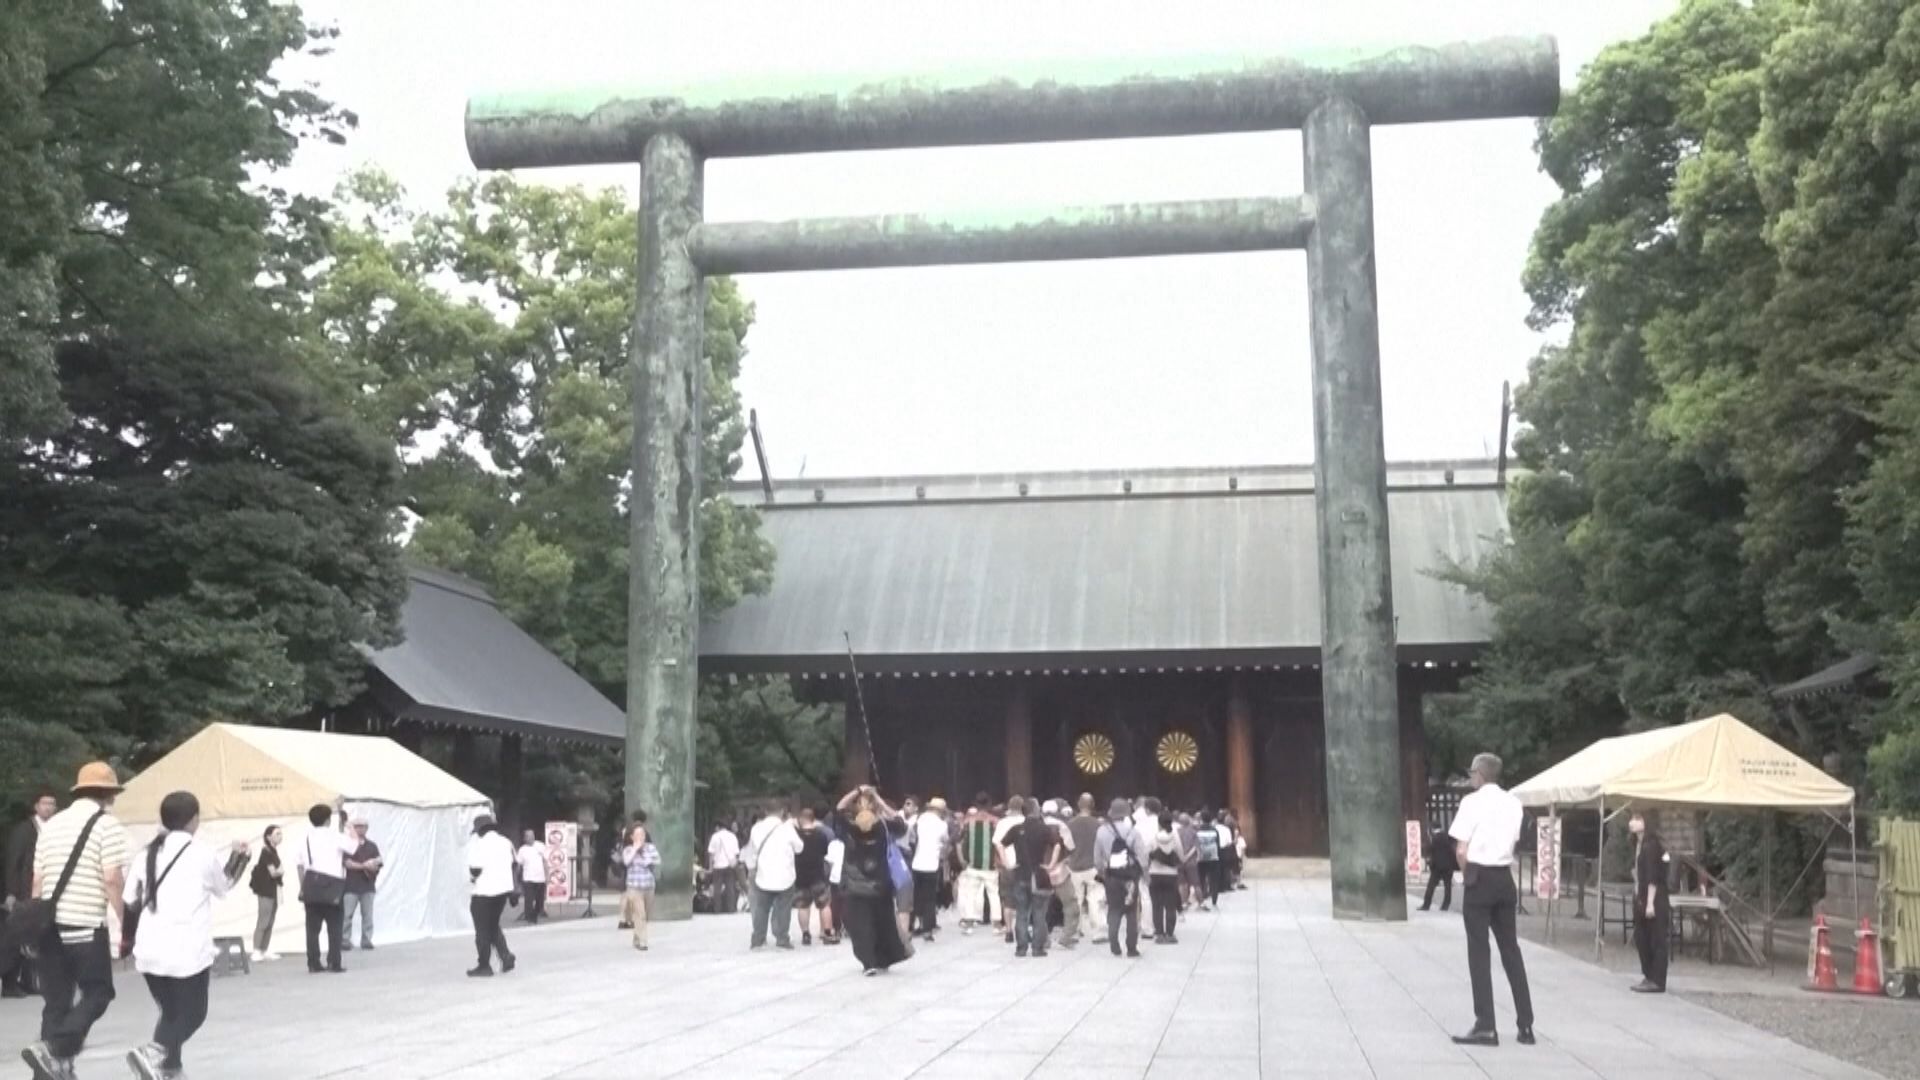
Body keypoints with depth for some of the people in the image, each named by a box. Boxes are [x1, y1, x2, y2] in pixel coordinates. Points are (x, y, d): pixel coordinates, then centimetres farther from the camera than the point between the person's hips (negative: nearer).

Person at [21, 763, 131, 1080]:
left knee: (56, 1001, 12)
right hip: (86, 925, -6)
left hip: (50, 925, 6)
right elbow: (112, 879, -13)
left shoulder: (51, 824, 15)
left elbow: (37, 881, 14)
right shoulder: (107, 824, -4)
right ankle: (53, 1051, -10)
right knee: (97, 994, 5)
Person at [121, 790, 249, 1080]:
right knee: (192, 1014, 5)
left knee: (171, 1014, 20)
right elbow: (224, 885, 13)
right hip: (187, 950, -5)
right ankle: (153, 1054, -18)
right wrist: (238, 854, 26)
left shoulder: (148, 854, 8)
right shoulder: (203, 853, -5)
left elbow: (129, 901, 8)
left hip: (149, 950, 5)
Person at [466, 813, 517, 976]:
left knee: (483, 930, 5)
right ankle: (506, 956, 5)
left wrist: (472, 877, 6)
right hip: (503, 889, 7)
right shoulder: (506, 843, 9)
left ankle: (484, 967, 10)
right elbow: (514, 866, 10)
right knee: (493, 926, 21)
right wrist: (513, 892, 15)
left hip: (484, 891, -7)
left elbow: (475, 870, -18)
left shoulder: (479, 844, -11)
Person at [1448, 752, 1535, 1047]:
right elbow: (1513, 844, 6)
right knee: (1510, 949, 13)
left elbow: (1461, 850, -13)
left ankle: (1485, 1026, -4)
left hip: (1480, 878, -5)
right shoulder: (1513, 804, 6)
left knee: (1479, 951, -1)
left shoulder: (1472, 801, -10)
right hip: (1505, 877, 5)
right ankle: (1526, 1024, 13)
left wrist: (1468, 871, 4)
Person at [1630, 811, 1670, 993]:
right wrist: (1638, 899, 15)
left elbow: (1653, 876, -17)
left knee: (1657, 940, -4)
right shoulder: (1638, 844, 13)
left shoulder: (1650, 844, -13)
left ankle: (1657, 981, -1)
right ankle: (1648, 976, 21)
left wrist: (1650, 902, -19)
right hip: (1640, 898, 9)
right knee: (1641, 938, 12)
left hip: (1654, 899, -9)